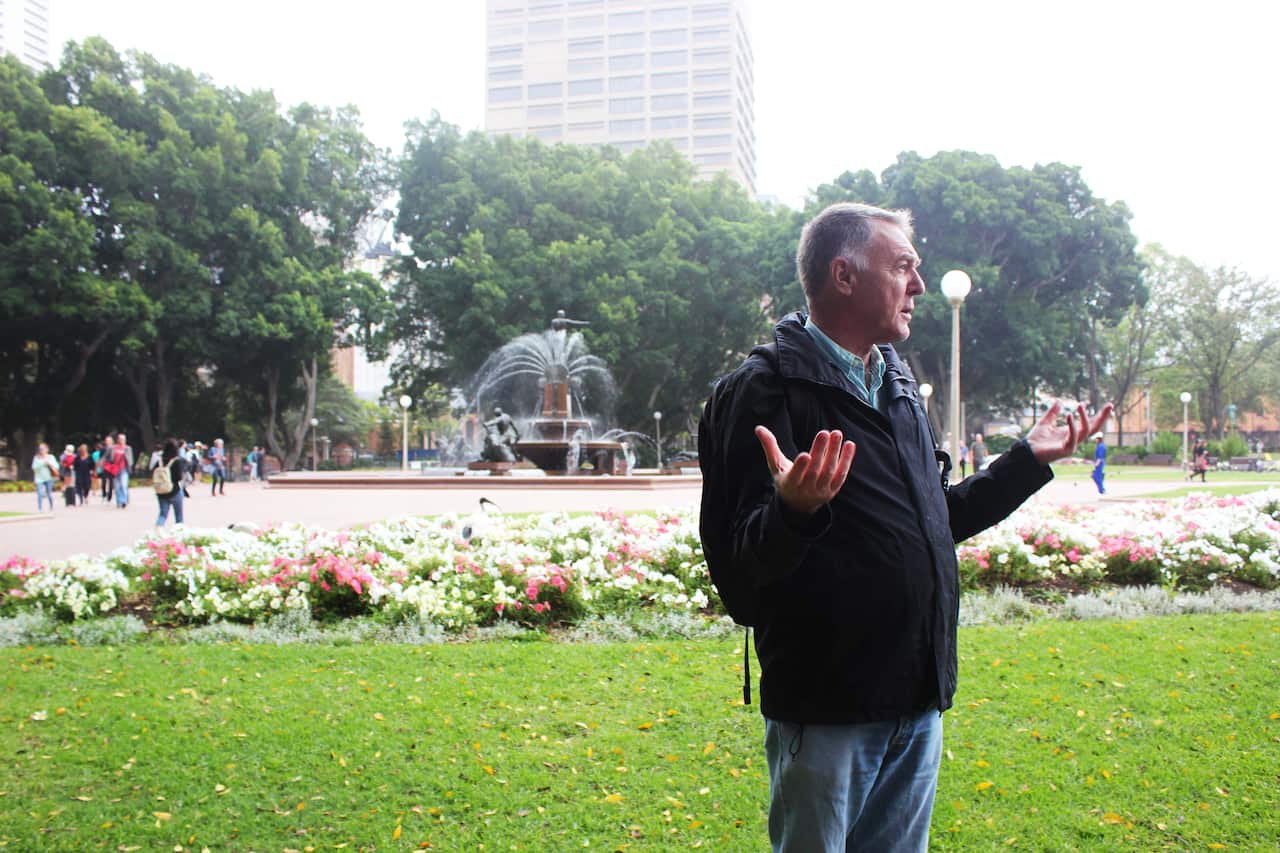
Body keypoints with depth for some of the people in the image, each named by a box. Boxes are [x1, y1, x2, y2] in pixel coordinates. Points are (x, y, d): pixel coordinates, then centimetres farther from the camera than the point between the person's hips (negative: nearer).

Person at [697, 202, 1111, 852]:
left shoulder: (898, 386, 13)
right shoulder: (765, 389, -13)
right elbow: (740, 561, -19)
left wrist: (1028, 460, 20)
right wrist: (793, 510, -39)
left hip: (918, 703, 8)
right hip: (824, 708, -7)